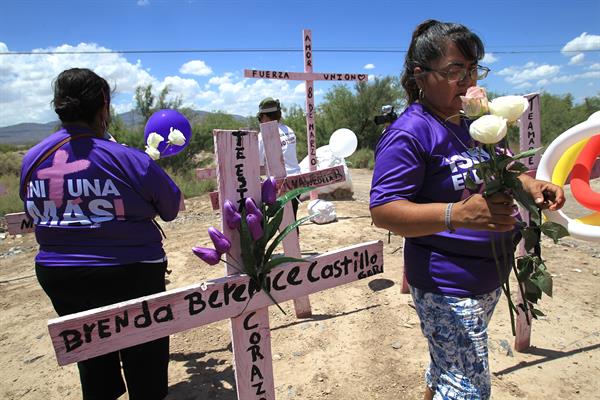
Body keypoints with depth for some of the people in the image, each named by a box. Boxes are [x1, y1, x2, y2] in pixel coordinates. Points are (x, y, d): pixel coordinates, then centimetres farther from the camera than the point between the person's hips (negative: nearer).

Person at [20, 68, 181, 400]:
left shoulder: (31, 159, -4)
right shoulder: (128, 159, -20)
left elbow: (36, 213, 9)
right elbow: (171, 208, -9)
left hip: (57, 275, 5)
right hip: (129, 276, -5)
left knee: (93, 364, 25)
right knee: (144, 362, 16)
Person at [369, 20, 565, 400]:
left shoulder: (475, 121, 7)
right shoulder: (409, 133, -20)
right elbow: (383, 211, -26)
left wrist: (530, 184, -2)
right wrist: (458, 214, -38)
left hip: (488, 278, 8)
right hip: (447, 287, -8)